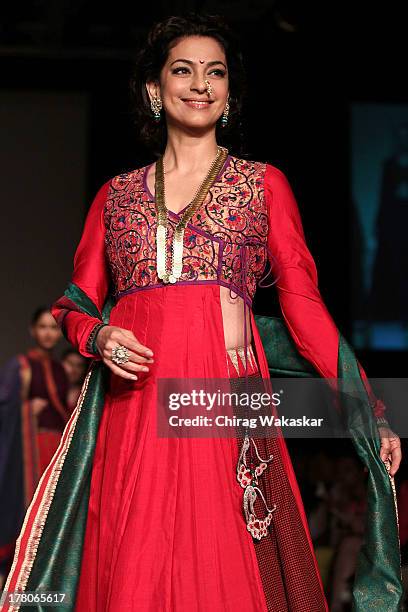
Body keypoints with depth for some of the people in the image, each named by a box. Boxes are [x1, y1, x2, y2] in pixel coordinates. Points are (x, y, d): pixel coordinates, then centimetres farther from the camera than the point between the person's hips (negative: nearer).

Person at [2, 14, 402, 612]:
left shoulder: (263, 183, 12)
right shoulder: (116, 195, 17)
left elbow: (303, 300, 6)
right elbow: (76, 304, 18)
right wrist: (98, 338, -6)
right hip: (132, 401, 2)